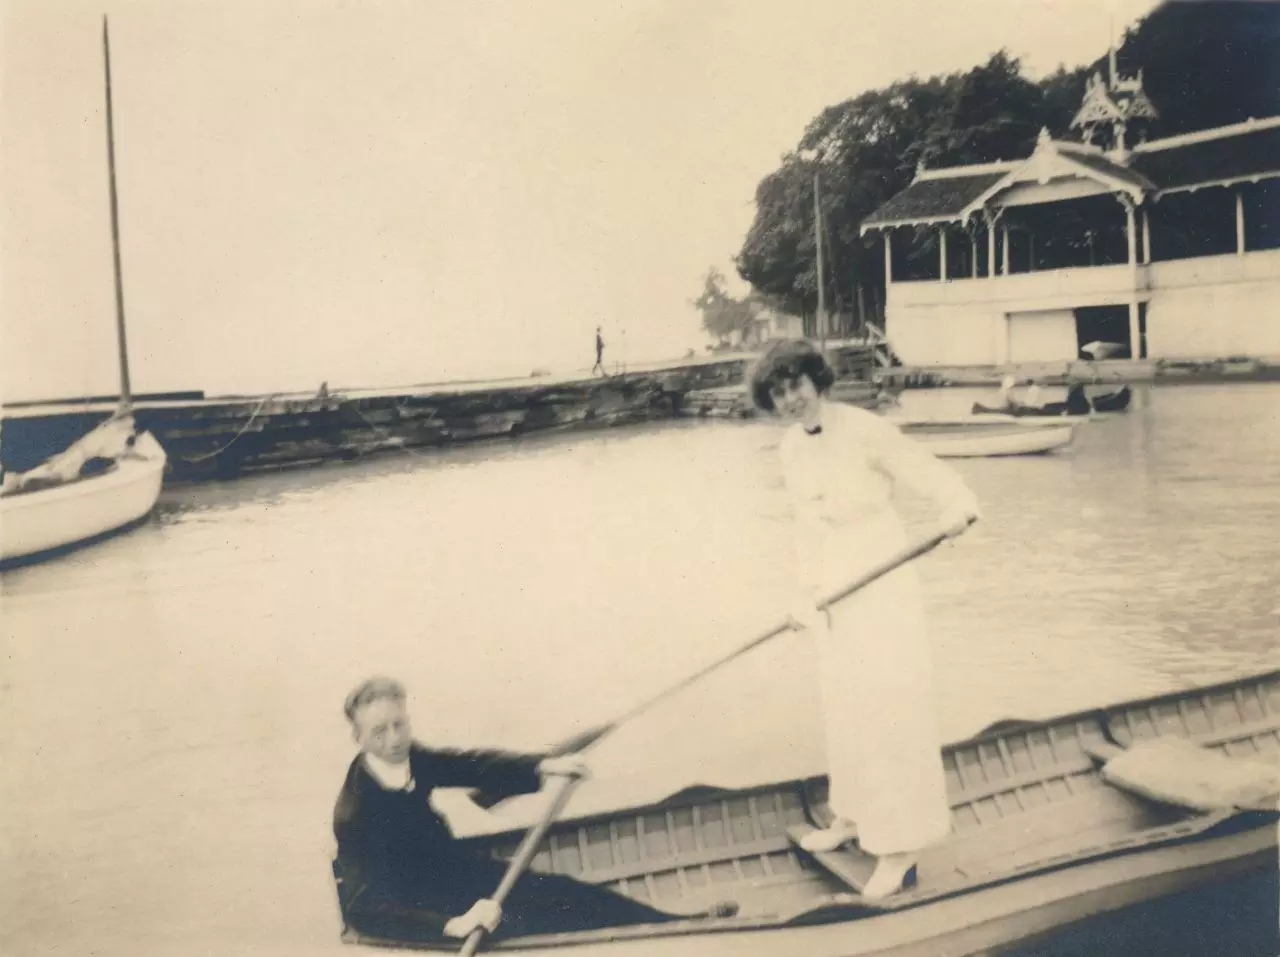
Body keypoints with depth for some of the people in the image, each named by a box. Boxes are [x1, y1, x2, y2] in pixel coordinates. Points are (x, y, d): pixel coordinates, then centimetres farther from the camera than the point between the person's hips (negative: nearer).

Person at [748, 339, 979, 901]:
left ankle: (899, 844, 4)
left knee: (886, 706, -5)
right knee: (843, 706, 16)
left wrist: (958, 508, -42)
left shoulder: (865, 432, -17)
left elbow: (932, 475, -20)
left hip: (880, 582, -7)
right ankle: (855, 815, 32)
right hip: (831, 590, 7)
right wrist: (803, 595, 14)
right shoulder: (791, 449, 4)